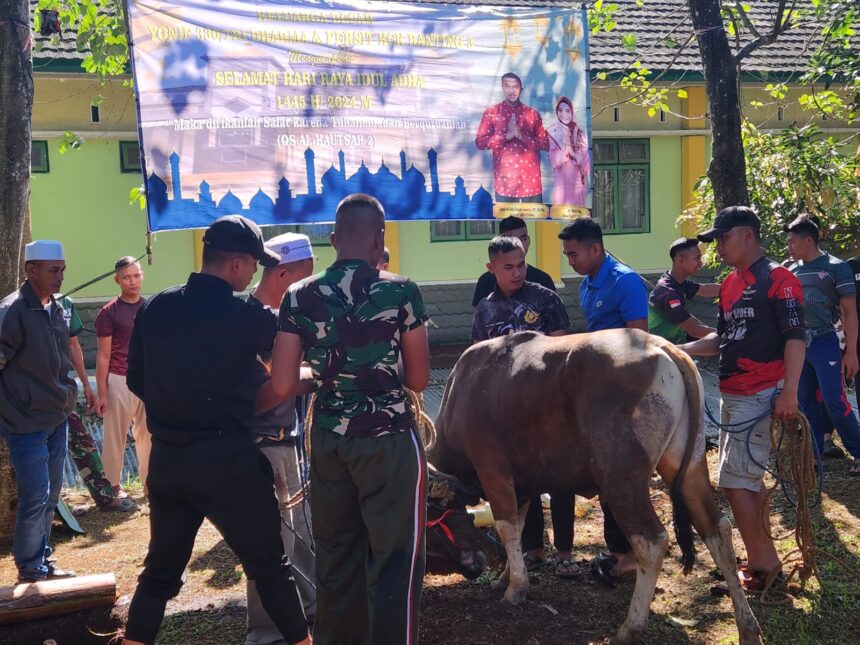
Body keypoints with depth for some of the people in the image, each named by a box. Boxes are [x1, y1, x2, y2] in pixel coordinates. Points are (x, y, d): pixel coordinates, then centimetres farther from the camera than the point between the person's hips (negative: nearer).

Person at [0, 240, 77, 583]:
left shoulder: (56, 309, 8)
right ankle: (30, 571, 12)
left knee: (51, 495, 14)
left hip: (57, 419, 8)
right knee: (35, 497, -4)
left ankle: (42, 559, 28)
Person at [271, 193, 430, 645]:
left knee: (335, 554, 17)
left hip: (328, 438, 4)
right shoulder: (401, 292, -8)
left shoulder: (299, 297, -1)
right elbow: (418, 379, -1)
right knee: (394, 557, 5)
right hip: (389, 438, -4)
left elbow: (281, 386, -2)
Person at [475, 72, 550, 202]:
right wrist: (506, 136, -14)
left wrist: (522, 136, -11)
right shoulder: (491, 113, 5)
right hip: (504, 181, -1)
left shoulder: (532, 113, 9)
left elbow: (546, 143, 5)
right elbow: (480, 142, -2)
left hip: (530, 179, 1)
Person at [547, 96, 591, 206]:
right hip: (562, 182, -4)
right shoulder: (552, 132, -4)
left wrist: (572, 152, -13)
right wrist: (565, 147, -24)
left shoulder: (578, 132, 7)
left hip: (578, 182, 4)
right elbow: (554, 162, -11)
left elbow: (585, 159, 3)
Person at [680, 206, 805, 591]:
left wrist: (789, 393, -22)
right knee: (749, 479, 14)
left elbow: (795, 338, -16)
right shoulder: (730, 284, 14)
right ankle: (764, 558, 25)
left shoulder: (777, 278, -11)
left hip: (762, 396, -9)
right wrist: (681, 349, 7)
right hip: (733, 396, 9)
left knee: (735, 481, -9)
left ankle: (762, 564, 3)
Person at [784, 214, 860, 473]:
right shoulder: (791, 271, 10)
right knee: (806, 403, 9)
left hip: (824, 343, -5)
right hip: (798, 344, 5)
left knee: (835, 403, -9)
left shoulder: (836, 267, -5)